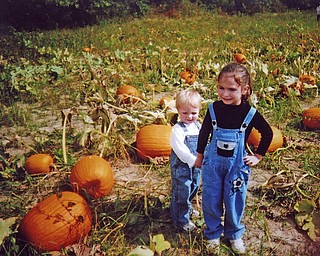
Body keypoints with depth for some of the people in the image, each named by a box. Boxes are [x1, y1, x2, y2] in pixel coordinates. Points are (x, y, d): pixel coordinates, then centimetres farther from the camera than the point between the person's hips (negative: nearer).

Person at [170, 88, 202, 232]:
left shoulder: (199, 127, 4)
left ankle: (187, 207, 51)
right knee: (181, 192, 0)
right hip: (181, 166, -8)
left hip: (195, 165, 8)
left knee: (193, 187, 25)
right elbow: (180, 150, -26)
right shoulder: (178, 129, -19)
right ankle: (181, 220, 16)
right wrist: (193, 160, -27)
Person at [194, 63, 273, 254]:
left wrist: (258, 156, 2)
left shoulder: (250, 113, -15)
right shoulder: (214, 109, -13)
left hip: (237, 165, -1)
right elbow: (204, 133, 3)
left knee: (234, 202, 12)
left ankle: (234, 234, 37)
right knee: (211, 201, 11)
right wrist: (200, 156, 11)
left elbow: (268, 133, 2)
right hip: (212, 163, 1)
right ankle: (213, 234, 34)